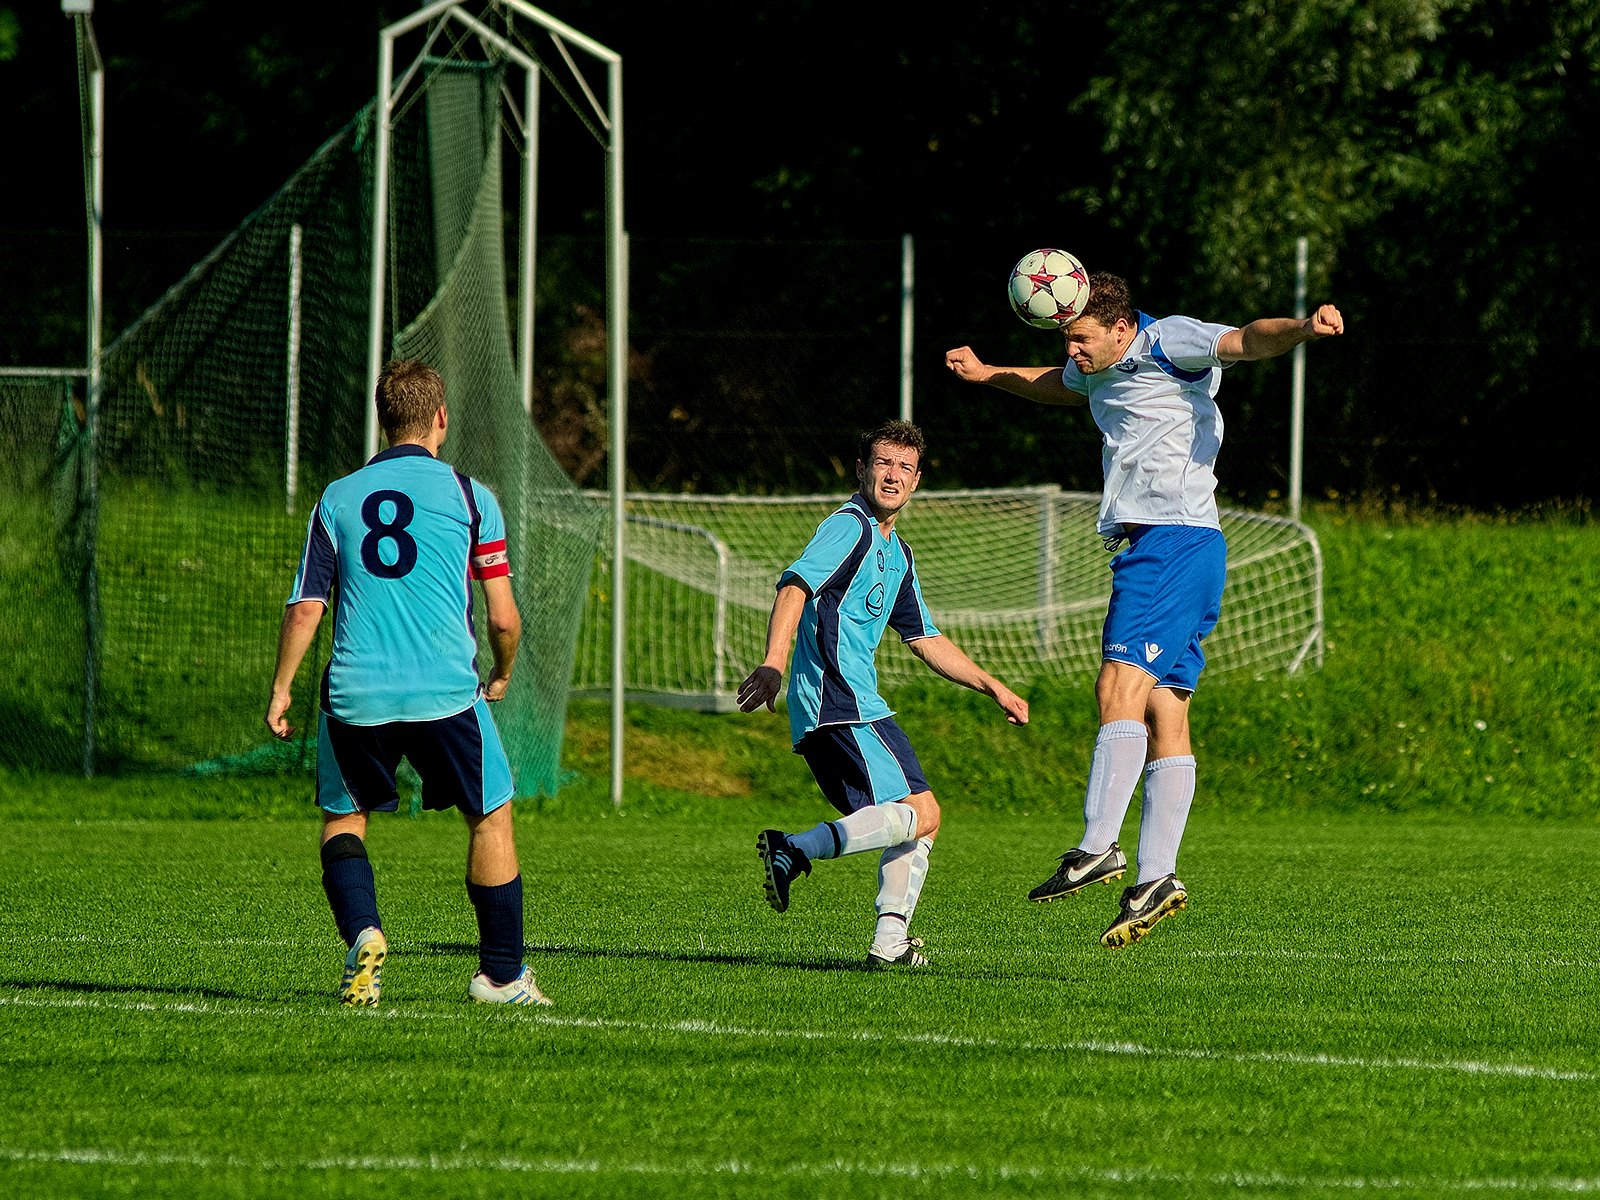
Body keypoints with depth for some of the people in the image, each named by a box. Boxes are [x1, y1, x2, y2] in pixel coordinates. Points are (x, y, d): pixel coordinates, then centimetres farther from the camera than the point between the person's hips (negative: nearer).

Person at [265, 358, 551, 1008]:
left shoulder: (337, 498, 8)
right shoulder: (470, 496, 2)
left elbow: (304, 610, 3)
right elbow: (504, 618, 3)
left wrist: (280, 689, 13)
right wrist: (502, 677, 22)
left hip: (355, 694, 2)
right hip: (446, 690, -2)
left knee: (342, 818, 20)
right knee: (491, 817, 15)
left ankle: (361, 933, -7)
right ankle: (501, 974, 16)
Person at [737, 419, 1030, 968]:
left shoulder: (897, 554, 25)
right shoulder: (850, 527, -6)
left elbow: (927, 640, 34)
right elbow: (795, 587, -21)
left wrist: (993, 687, 30)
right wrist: (773, 663, -36)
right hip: (841, 704, -10)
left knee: (919, 820, 12)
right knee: (918, 813, -16)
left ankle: (890, 942, 8)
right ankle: (795, 850, -21)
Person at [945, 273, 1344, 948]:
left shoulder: (1169, 343, -7)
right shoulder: (1098, 369, 20)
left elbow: (1246, 340, -24)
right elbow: (1061, 386, 45)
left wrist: (1300, 330, -43)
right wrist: (987, 375, 46)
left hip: (1178, 537, -10)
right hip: (1145, 548, 10)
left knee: (1120, 686, -19)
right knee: (1164, 714, 4)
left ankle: (1097, 848, -27)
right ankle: (1156, 878, 0)